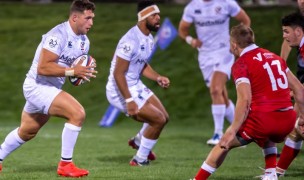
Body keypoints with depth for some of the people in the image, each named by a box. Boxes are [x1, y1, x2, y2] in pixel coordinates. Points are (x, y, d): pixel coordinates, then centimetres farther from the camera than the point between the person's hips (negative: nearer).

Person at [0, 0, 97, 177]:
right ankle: (65, 165, -14)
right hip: (38, 87, -10)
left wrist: (85, 71, -6)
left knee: (27, 131, 25)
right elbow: (43, 67, -29)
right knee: (77, 113, -23)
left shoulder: (84, 41, 6)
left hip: (50, 88, 10)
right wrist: (72, 71, -31)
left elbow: (77, 66, 17)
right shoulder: (58, 35, -24)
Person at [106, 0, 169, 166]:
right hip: (121, 91, -10)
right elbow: (118, 73, -26)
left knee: (163, 117, 15)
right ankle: (140, 160, 7)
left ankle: (138, 141, 42)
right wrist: (129, 101, -28)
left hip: (136, 85, 10)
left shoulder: (149, 39, 5)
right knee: (158, 120, -10)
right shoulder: (131, 41, -26)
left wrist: (158, 78, 1)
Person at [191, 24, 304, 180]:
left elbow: (245, 100, -16)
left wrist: (232, 131, -14)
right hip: (288, 120, 6)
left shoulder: (241, 64, -3)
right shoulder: (274, 56, 18)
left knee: (224, 144, 14)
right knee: (267, 139, 39)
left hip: (263, 118, -6)